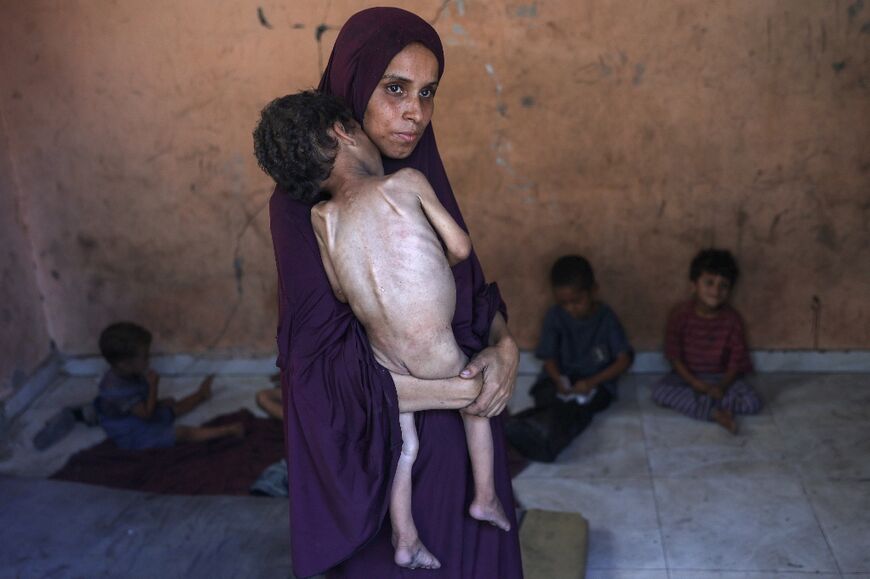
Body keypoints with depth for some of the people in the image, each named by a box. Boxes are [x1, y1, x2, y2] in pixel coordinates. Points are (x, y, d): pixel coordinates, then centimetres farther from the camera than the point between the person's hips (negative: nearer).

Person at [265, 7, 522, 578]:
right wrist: (468, 390, -21)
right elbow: (325, 367, -21)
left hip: (463, 436, 6)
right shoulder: (304, 205, -17)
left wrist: (504, 346, -14)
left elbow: (474, 286, 8)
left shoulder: (422, 181, 2)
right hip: (377, 441, -6)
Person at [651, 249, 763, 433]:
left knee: (752, 402, -24)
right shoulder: (680, 314, -11)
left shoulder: (732, 319, -9)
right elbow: (674, 356, -8)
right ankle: (715, 412, -32)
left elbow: (736, 361, -6)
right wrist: (695, 384, -19)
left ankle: (689, 400, -20)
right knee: (659, 391, -30)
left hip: (721, 377, 1)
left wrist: (722, 387, -22)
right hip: (687, 376, -1)